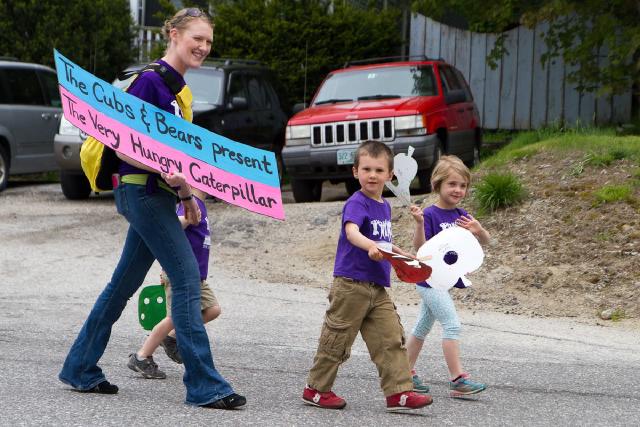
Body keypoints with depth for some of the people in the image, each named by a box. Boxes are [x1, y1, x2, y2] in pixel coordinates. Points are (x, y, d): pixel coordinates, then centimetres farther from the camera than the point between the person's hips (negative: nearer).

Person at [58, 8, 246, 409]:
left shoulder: (179, 87, 14)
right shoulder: (149, 81, -14)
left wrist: (187, 194, 19)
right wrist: (164, 171, -30)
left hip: (159, 194, 10)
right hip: (141, 191, -10)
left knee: (124, 284, 15)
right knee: (187, 279, -11)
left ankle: (80, 369, 25)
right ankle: (204, 384, -8)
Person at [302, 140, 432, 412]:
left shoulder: (384, 206, 15)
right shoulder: (357, 203, -12)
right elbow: (351, 231, -33)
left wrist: (403, 255, 26)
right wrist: (370, 246, -50)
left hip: (377, 288, 8)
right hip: (351, 284, -8)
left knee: (391, 339, 0)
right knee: (337, 339, 2)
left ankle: (398, 393, -1)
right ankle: (315, 390, 15)